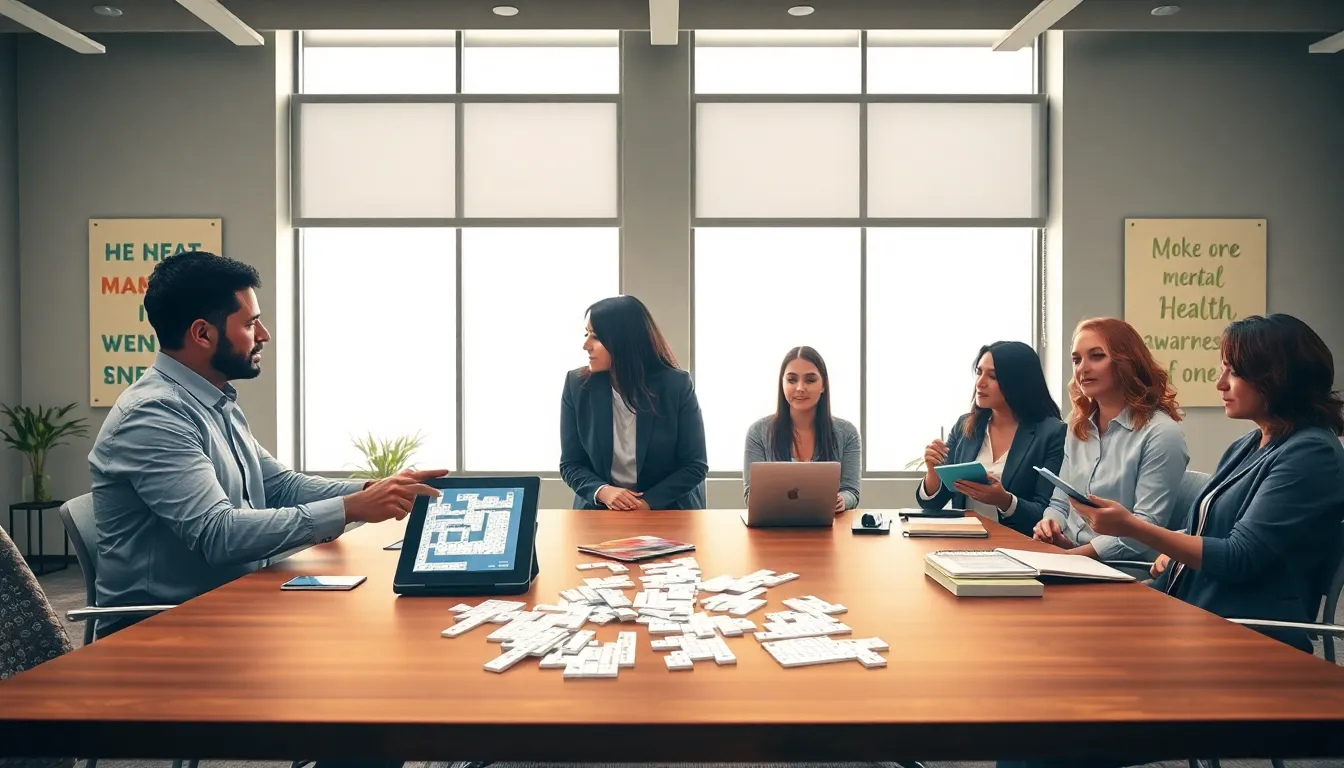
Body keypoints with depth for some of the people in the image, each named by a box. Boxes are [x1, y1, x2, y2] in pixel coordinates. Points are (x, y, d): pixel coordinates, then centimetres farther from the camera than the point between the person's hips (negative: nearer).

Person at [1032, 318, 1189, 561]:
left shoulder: (1161, 433, -8)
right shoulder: (1079, 429, 14)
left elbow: (1145, 528, -14)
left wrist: (1077, 554, -20)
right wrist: (1050, 524, -6)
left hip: (1129, 570, -6)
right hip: (1068, 558, 6)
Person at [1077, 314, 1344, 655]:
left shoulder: (1312, 454, -11)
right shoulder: (1245, 447, 16)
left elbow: (1237, 559, -17)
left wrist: (1132, 526, -23)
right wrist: (1173, 550, 2)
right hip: (1188, 616, 8)